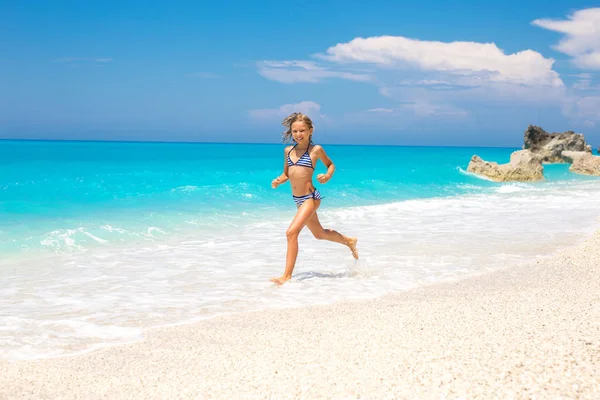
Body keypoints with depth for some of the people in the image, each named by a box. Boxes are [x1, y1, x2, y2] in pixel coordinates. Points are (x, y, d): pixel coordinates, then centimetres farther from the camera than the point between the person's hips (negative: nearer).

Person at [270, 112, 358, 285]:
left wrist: (328, 176, -11)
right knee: (319, 234, 23)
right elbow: (286, 174, 18)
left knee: (291, 232, -18)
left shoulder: (315, 149, -6)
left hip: (310, 197, -7)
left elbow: (330, 164, 9)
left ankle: (287, 276, -11)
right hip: (297, 199, 7)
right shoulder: (288, 151, 8)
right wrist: (278, 181, -3)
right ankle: (349, 241, 48)